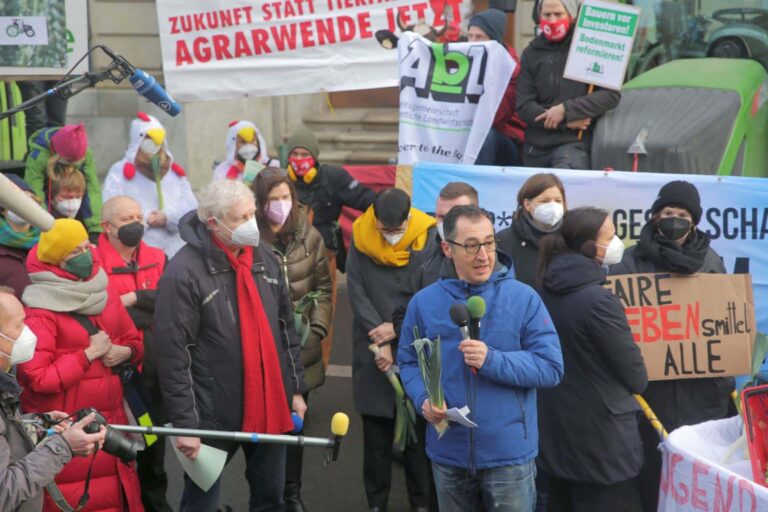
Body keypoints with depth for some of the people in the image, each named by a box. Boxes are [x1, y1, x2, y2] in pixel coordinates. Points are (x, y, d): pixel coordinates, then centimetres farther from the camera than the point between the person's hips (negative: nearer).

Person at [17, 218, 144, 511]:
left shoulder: (104, 295, 8)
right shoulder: (40, 312, -14)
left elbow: (134, 342, 19)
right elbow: (36, 378, -21)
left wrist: (124, 352, -5)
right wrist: (88, 354, -18)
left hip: (111, 420, 7)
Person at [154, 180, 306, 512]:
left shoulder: (265, 257, 5)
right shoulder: (184, 271, -16)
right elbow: (173, 354, -17)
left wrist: (296, 389, 12)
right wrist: (184, 422, -17)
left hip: (270, 407, 6)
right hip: (214, 413, -6)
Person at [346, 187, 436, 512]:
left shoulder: (427, 237, -6)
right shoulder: (360, 238, -3)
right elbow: (356, 292, -5)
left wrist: (398, 327, -13)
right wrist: (380, 340, -12)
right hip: (372, 348, 1)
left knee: (417, 429, 6)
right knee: (376, 430, 9)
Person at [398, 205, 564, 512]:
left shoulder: (523, 298, -7)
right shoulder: (423, 302, 1)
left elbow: (551, 367, -10)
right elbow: (408, 361, 9)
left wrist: (493, 360, -23)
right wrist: (423, 399, -11)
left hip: (509, 454, -2)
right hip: (447, 453, 3)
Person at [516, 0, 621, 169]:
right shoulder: (532, 52, 9)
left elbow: (611, 94, -8)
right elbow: (524, 106, 2)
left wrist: (566, 110, -16)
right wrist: (566, 122, -11)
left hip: (574, 143, -5)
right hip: (536, 145, 5)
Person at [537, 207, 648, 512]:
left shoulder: (548, 290, 2)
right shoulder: (597, 300, -22)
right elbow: (634, 373, -14)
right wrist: (637, 384, 7)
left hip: (556, 427, 8)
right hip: (599, 435, -8)